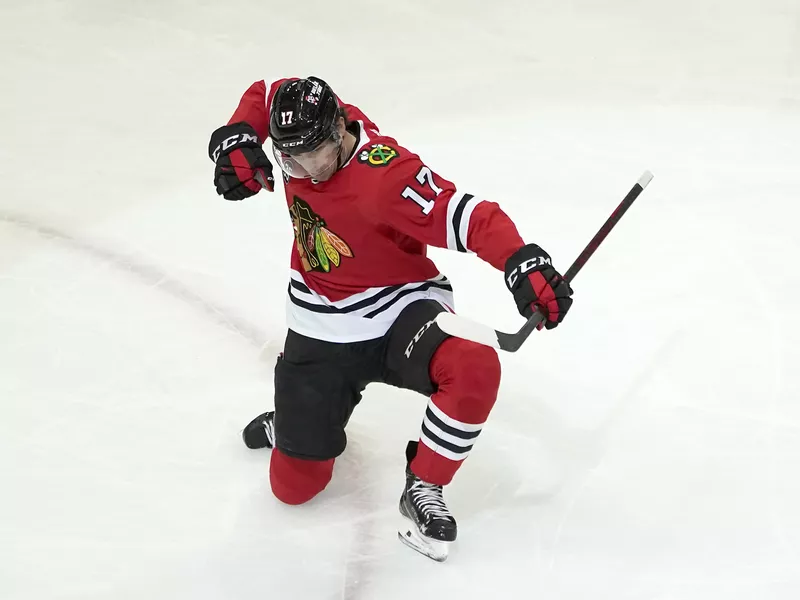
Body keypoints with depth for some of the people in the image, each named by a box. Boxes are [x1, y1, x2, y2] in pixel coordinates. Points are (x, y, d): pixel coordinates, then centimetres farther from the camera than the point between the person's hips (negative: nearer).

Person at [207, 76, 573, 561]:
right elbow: (263, 94, 11)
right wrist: (236, 139, -7)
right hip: (322, 331, 4)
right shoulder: (303, 123, -11)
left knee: (475, 369, -37)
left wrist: (523, 262, -53)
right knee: (294, 486, 5)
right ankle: (293, 424, 42)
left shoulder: (384, 175, -31)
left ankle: (423, 489, -15)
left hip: (402, 310, -4)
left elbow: (467, 216, -37)